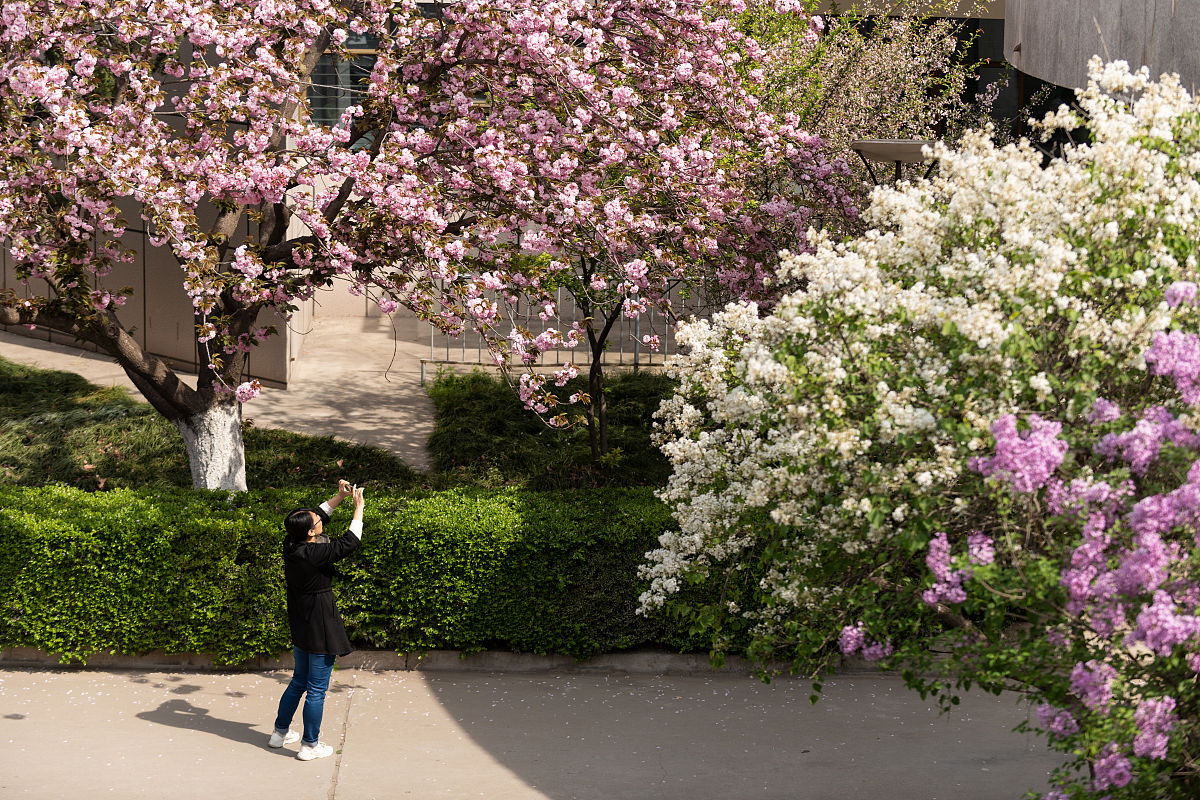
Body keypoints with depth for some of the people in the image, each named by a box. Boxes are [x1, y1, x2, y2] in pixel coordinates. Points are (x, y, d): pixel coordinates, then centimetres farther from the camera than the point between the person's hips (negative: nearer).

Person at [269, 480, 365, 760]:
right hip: (321, 629, -8)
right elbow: (351, 542, -17)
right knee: (317, 689, 3)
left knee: (299, 681, 25)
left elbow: (317, 515, 13)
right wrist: (358, 508, -6)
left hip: (300, 628, 8)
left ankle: (280, 732, 34)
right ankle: (310, 745, 10)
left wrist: (339, 497, 11)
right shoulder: (315, 554, -25)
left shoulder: (291, 545, -3)